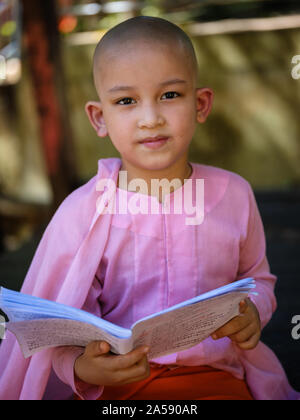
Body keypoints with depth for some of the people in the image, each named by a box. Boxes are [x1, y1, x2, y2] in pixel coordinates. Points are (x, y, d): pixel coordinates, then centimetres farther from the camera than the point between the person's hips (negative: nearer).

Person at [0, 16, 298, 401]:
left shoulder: (234, 194, 1)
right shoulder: (82, 213, -8)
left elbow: (257, 278, 17)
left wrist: (253, 312, -5)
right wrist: (83, 368, -27)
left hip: (214, 375, 2)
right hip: (118, 382, -1)